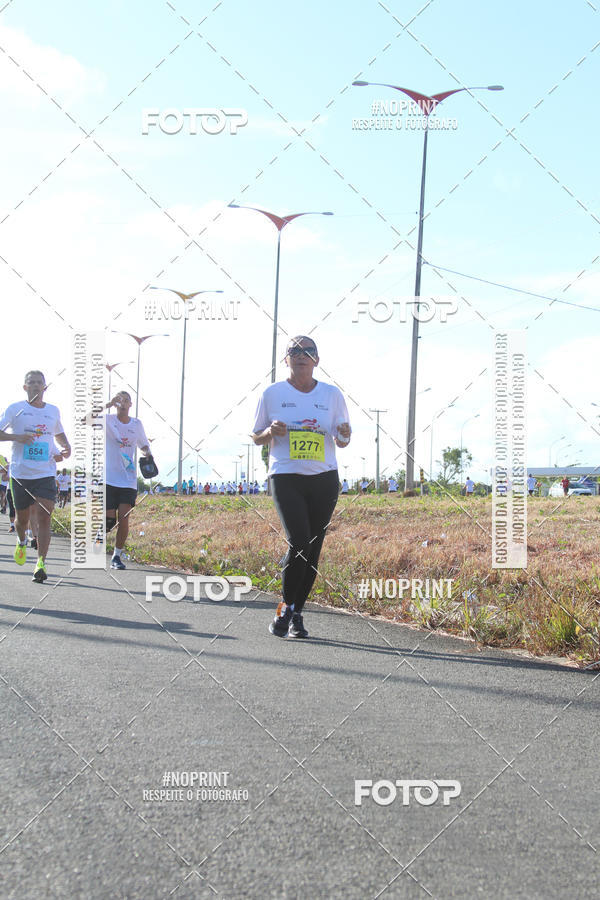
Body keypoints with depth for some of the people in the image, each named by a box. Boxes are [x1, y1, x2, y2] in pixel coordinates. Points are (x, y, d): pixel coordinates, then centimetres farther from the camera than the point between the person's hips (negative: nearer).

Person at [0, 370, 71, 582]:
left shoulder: (53, 411, 11)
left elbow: (59, 433, 28)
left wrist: (66, 447, 8)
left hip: (46, 473, 1)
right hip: (20, 473, -1)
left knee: (44, 517, -13)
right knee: (22, 518, 10)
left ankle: (41, 564, -14)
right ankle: (21, 542, 44)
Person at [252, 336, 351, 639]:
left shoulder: (332, 394, 8)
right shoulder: (272, 394, 4)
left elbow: (342, 441, 13)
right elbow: (256, 437, 11)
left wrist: (344, 435, -10)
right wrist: (271, 432, -11)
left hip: (324, 479, 3)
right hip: (286, 478, -2)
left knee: (312, 548, 2)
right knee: (299, 542, -18)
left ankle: (296, 614, 14)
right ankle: (286, 607, -3)